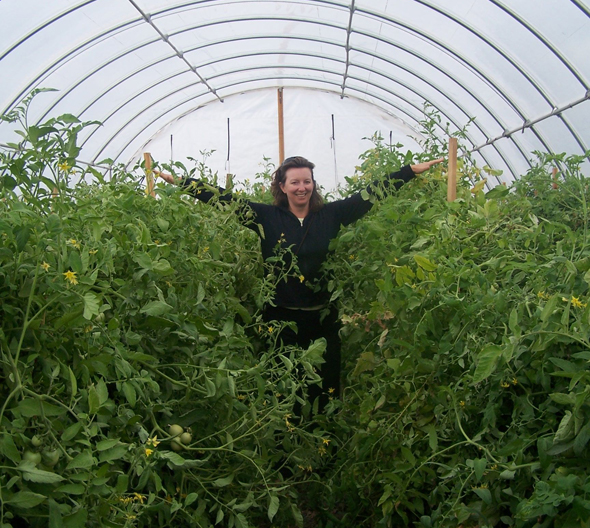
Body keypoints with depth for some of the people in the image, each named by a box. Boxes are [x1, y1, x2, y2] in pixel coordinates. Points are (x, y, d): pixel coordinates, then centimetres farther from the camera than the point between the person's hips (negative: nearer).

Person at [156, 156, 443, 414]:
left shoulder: (331, 214, 2)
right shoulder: (267, 217, -1)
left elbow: (371, 192, 3)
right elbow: (223, 198, -3)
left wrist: (413, 169, 3)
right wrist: (179, 180, -7)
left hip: (322, 317, 1)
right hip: (280, 318, -1)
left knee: (326, 388, 10)